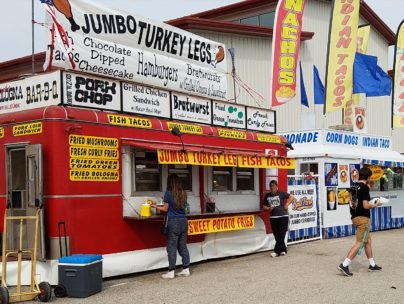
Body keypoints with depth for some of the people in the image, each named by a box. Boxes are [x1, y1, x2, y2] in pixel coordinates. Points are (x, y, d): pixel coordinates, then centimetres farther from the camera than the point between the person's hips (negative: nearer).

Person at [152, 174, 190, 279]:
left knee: (172, 247, -1)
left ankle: (171, 271, 1)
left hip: (173, 222, -5)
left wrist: (156, 207, 16)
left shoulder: (168, 193, -8)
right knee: (183, 246, 11)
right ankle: (186, 269, 14)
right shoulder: (183, 193, 6)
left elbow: (165, 209, -2)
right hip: (183, 221, 5)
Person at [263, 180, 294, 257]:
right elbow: (264, 206, 18)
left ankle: (277, 251, -8)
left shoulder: (281, 194, 1)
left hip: (283, 216, -4)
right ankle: (283, 250, 19)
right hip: (273, 217, 4)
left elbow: (292, 197, 5)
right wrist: (269, 208, -1)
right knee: (277, 236, 6)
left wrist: (286, 204, -4)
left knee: (281, 235, -7)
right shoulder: (267, 196, 10)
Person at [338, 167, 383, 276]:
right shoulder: (364, 187, -15)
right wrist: (375, 206, -2)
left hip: (355, 217, 9)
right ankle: (344, 265, -12)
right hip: (363, 218, -9)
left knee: (368, 241, 19)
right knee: (359, 243, -6)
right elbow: (366, 205, -21)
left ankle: (372, 264, 28)